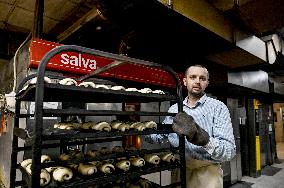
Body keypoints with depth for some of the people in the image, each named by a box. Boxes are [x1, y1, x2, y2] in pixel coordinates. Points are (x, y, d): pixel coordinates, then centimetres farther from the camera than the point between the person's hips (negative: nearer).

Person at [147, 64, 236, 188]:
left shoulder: (218, 107, -12)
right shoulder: (174, 109, 1)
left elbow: (229, 151, -21)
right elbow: (159, 136, 9)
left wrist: (202, 137, -38)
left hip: (207, 171, -3)